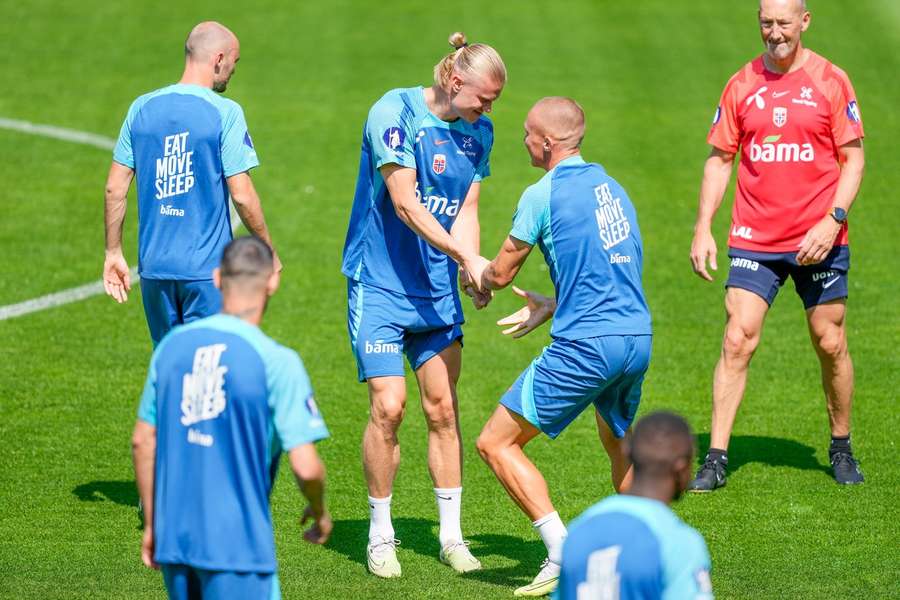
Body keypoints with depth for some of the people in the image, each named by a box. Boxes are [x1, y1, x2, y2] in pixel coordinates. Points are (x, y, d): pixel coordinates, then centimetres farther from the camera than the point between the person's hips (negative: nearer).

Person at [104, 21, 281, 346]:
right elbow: (242, 195, -11)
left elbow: (115, 188, 7)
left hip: (153, 267, 5)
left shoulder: (142, 108, 6)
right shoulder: (225, 112, -9)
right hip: (207, 268, -5)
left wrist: (113, 253, 16)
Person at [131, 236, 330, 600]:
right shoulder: (276, 361, -11)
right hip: (236, 544, -6)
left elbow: (143, 441, 11)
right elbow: (305, 467, -14)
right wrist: (320, 513, 7)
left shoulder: (173, 345, 5)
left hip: (174, 539, 6)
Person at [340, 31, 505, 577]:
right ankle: (380, 536, 5)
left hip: (437, 288, 5)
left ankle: (451, 536, 13)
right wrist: (465, 255, -26)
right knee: (388, 406, -11)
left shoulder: (478, 132, 5)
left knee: (443, 409, 4)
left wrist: (469, 271, -12)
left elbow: (466, 211, 6)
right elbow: (405, 204, -20)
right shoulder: (394, 113, -15)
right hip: (379, 285, -5)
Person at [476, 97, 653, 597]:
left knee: (498, 443, -1)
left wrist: (477, 277, 24)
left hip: (587, 345, -8)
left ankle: (564, 555, -10)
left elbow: (500, 274, 2)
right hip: (638, 337, 8)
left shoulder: (544, 194, -5)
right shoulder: (612, 188, 17)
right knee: (620, 445, 31)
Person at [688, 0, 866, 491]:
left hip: (818, 240, -1)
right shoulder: (742, 85, 5)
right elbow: (719, 158, 10)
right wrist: (703, 227, 1)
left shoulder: (830, 81, -1)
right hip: (753, 241, 1)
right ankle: (716, 459, -6)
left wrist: (834, 218, -13)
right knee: (737, 340, -9)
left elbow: (853, 157, 0)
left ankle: (841, 448, 25)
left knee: (831, 344, 6)